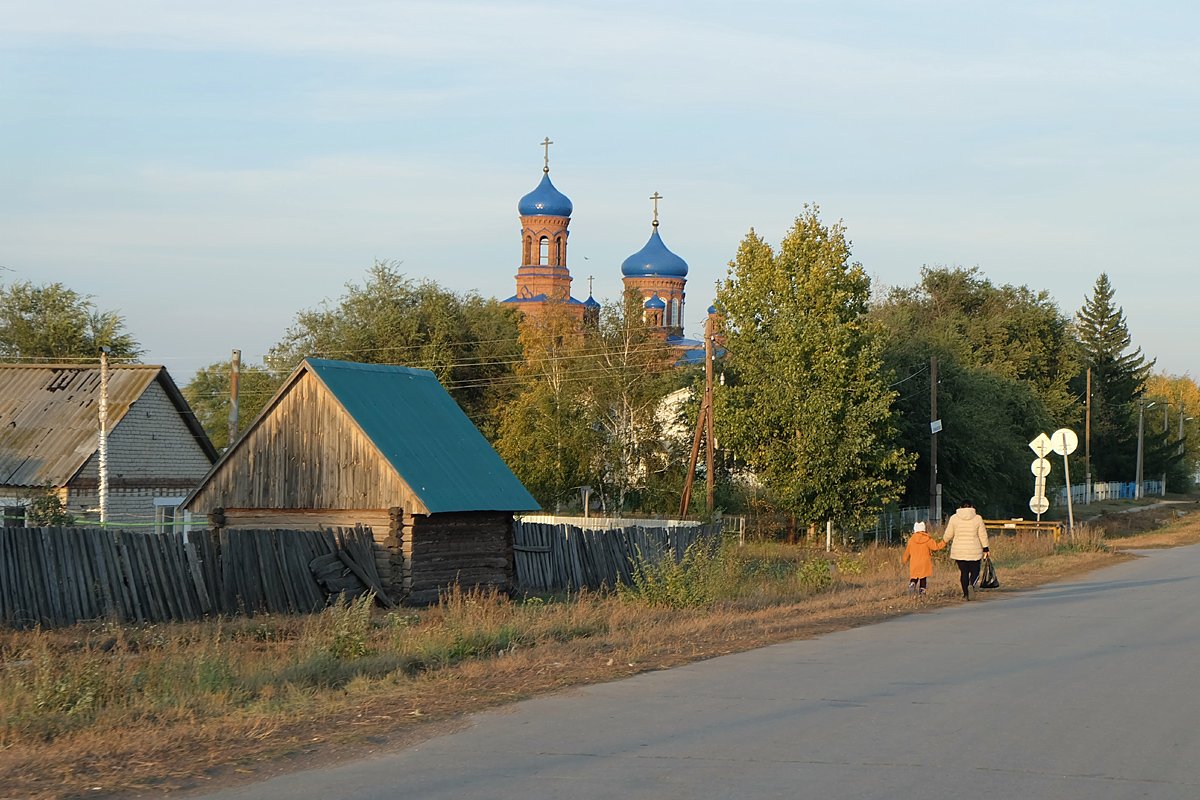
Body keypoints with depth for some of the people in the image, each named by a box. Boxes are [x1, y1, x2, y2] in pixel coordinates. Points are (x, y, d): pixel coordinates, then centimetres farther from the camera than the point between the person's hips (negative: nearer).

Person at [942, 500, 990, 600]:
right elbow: (983, 536, 0)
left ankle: (965, 594, 7)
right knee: (975, 571, 8)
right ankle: (971, 585, -22)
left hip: (959, 550, 1)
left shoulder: (954, 518, -1)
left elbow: (948, 534, 5)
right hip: (974, 551, -1)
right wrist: (986, 549, 7)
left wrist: (945, 541, 26)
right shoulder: (977, 518, -2)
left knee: (963, 572, 9)